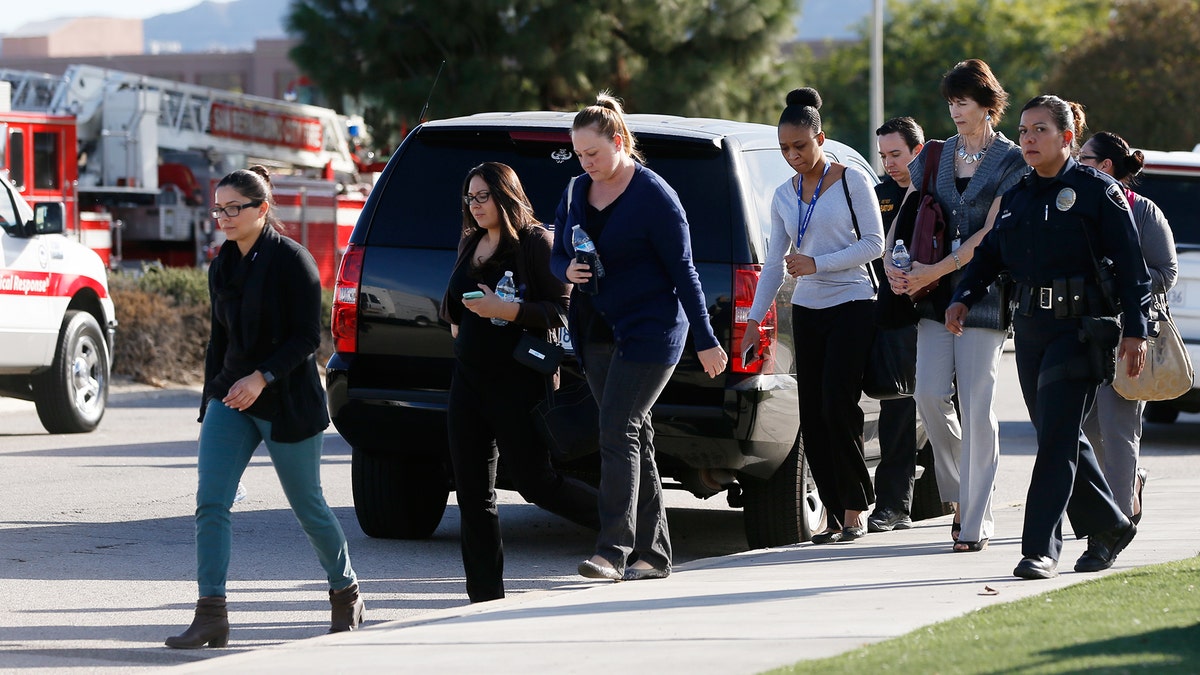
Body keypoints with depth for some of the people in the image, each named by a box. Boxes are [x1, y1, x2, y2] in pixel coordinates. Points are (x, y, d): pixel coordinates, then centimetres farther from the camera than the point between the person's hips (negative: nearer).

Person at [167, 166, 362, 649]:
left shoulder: (292, 260, -11)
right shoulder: (223, 266, 9)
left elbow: (307, 337, -14)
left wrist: (261, 378, -25)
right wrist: (212, 400, 16)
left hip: (285, 403, -6)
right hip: (231, 398, 6)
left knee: (308, 506, 6)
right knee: (210, 504, -10)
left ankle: (346, 595, 29)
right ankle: (211, 617, -12)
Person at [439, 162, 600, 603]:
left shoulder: (536, 243, -8)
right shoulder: (470, 245, 14)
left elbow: (562, 310, -14)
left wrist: (507, 311, -24)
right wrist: (456, 322, 6)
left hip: (517, 381, -7)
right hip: (469, 380, 7)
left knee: (535, 482, -5)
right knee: (473, 492, 4)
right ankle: (485, 597, 7)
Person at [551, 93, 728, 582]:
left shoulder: (653, 196, -11)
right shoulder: (577, 193, 9)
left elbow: (682, 270, -10)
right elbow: (556, 255, 17)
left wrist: (705, 340, -10)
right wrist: (568, 271, -8)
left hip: (650, 330, -7)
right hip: (596, 333, 7)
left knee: (618, 431, -16)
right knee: (632, 436, 8)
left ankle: (614, 549, -19)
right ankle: (654, 554, 12)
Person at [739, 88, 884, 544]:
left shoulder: (853, 182, -3)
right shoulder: (784, 197, 12)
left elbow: (873, 244, -7)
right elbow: (774, 264, 15)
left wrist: (817, 264, -14)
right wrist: (754, 318, 10)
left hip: (852, 305, -5)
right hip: (806, 310, 5)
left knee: (837, 404, -15)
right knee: (812, 417, -1)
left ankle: (855, 507, -4)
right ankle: (834, 515, 3)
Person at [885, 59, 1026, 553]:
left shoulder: (1011, 161, -4)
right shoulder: (936, 156, 12)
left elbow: (990, 234, -10)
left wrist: (934, 271, -14)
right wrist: (890, 262, -1)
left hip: (983, 292, -5)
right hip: (936, 292, 5)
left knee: (977, 407, -6)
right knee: (929, 394, -6)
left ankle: (975, 523, -2)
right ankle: (960, 491, 16)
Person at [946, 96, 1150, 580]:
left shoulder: (1096, 191, -3)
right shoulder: (1015, 197, 14)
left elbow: (1131, 266, -5)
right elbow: (988, 255, 18)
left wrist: (1135, 331, -10)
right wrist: (963, 298, -1)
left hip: (1079, 327, -6)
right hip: (1031, 327, 7)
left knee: (1057, 438, -12)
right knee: (1059, 437, 11)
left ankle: (1041, 549, -14)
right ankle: (1109, 526, 28)